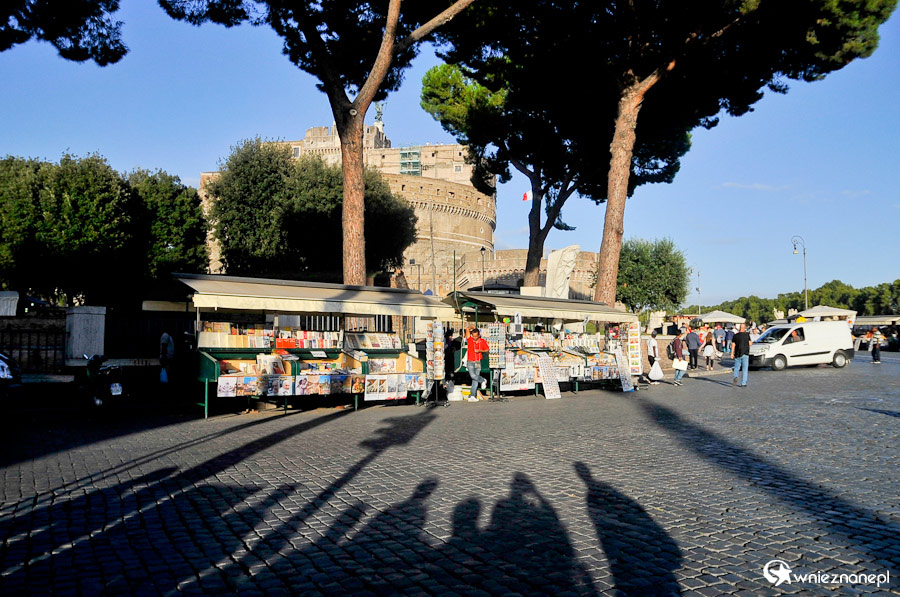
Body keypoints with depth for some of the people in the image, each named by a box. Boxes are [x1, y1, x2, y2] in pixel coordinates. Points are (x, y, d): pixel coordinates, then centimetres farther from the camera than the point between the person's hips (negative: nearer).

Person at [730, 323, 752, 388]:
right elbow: (750, 343, -1)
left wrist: (732, 353, 3)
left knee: (736, 368, 12)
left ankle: (735, 377, -15)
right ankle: (743, 383, 4)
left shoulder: (735, 335, 1)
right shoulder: (747, 335, -5)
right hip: (745, 354, -1)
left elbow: (733, 345, -1)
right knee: (745, 369, 5)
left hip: (737, 354, 1)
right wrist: (751, 342, 21)